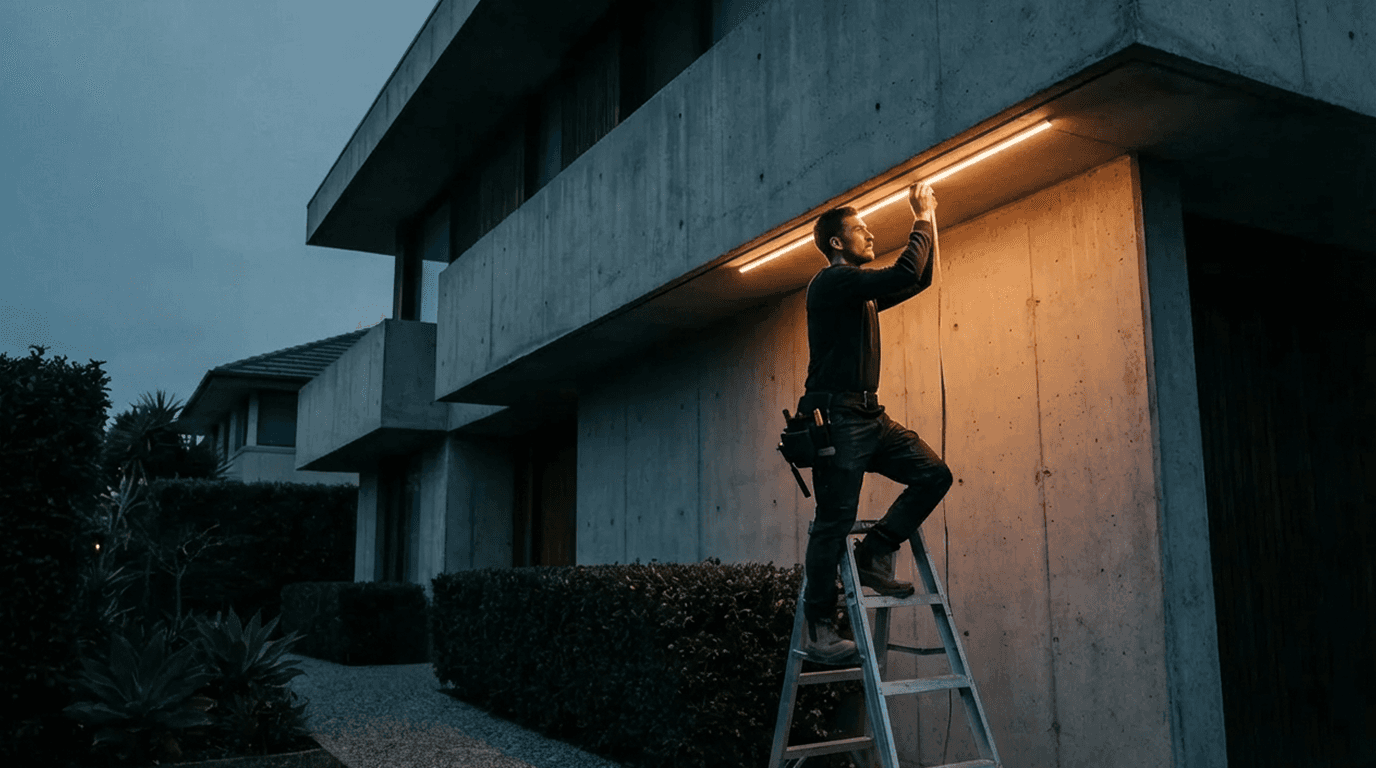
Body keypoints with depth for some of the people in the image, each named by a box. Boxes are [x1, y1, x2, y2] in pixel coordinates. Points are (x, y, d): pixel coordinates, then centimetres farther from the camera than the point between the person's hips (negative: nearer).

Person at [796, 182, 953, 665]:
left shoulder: (863, 293, 22)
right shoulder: (832, 281, -7)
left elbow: (919, 281, 28)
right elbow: (905, 275, -18)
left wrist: (927, 222, 21)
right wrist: (923, 220, -6)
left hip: (870, 417, 9)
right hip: (837, 417, -9)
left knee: (934, 474, -3)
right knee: (835, 520, -7)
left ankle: (874, 556, 5)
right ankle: (818, 629, 2)